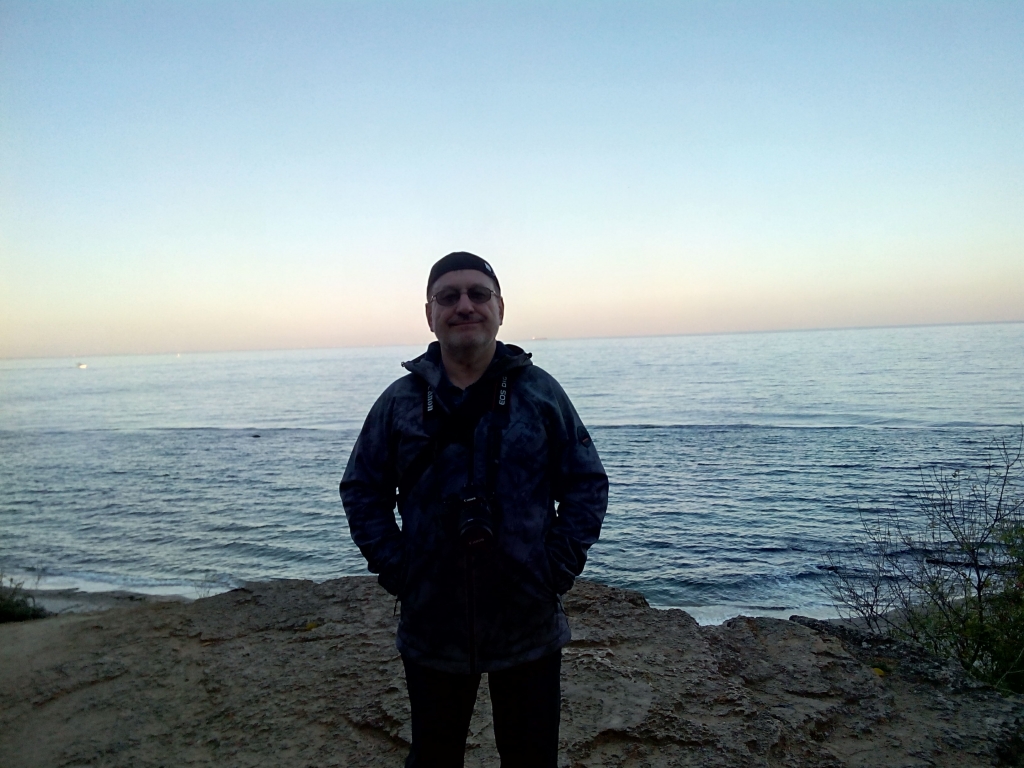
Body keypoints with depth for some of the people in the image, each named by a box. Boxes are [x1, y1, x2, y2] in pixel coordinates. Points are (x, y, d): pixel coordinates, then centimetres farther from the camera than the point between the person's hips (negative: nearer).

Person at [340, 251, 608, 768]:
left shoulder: (541, 392, -4)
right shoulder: (400, 401, -2)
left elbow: (588, 484, 1)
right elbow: (361, 490, 5)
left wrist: (561, 566, -9)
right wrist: (393, 569, -5)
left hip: (530, 626, 0)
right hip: (432, 629, 1)